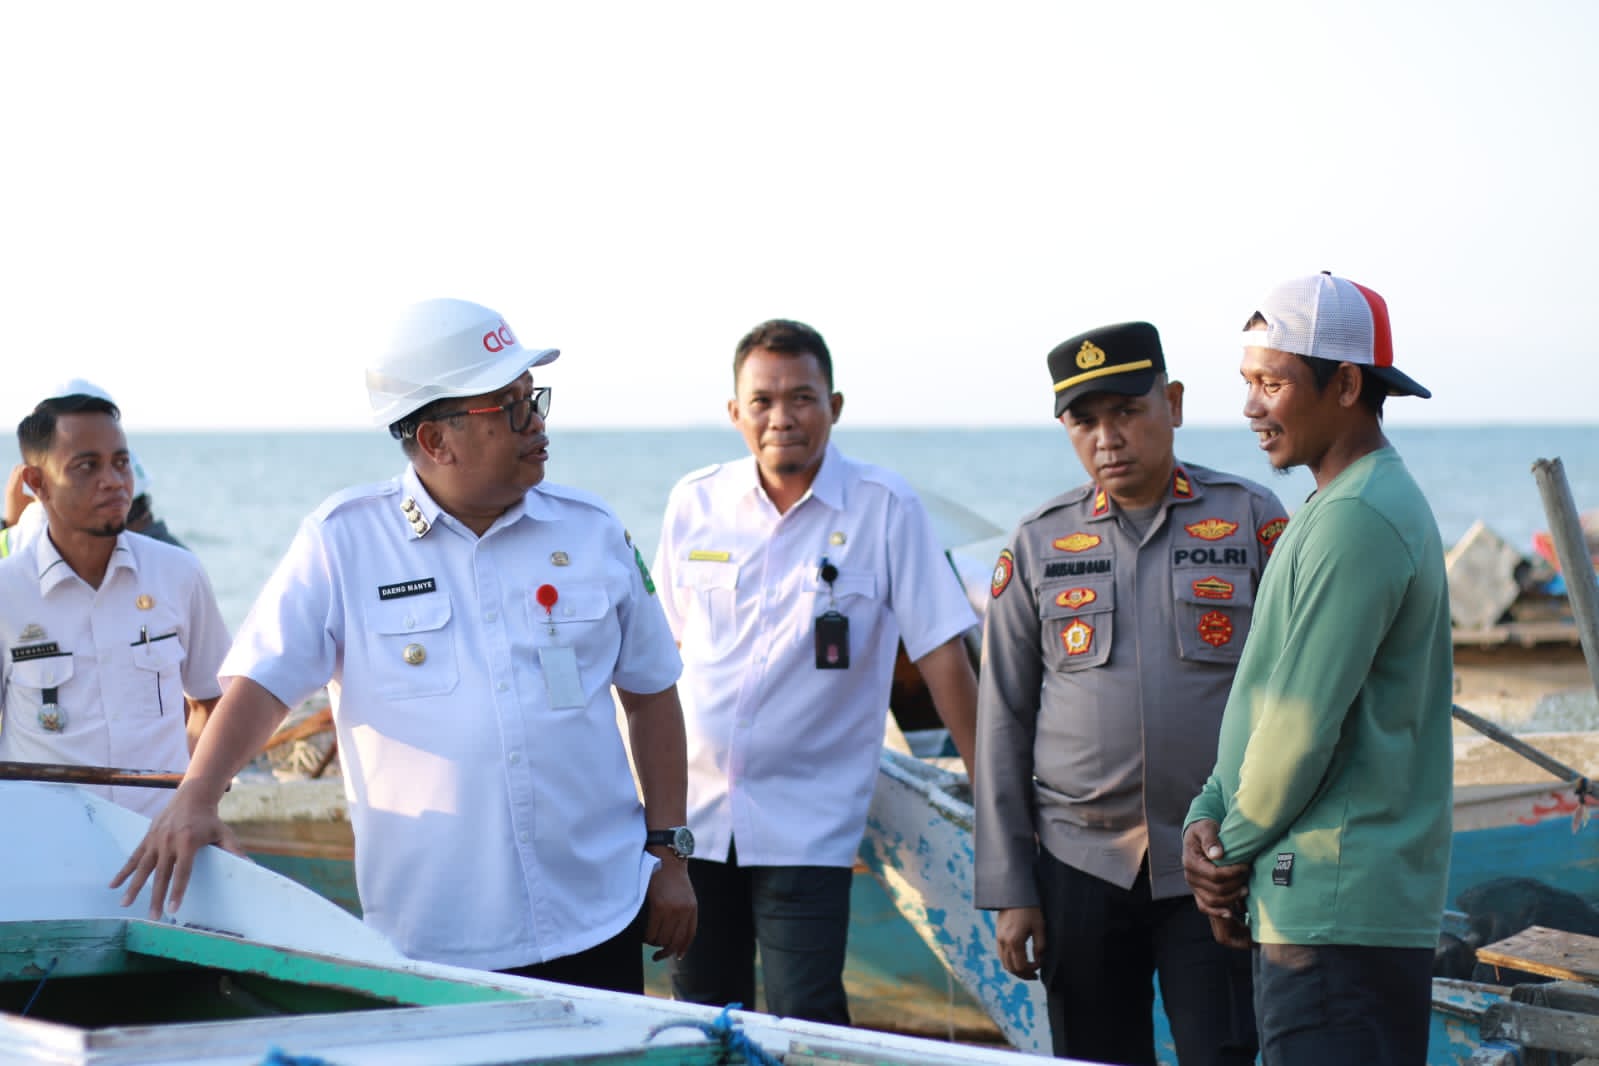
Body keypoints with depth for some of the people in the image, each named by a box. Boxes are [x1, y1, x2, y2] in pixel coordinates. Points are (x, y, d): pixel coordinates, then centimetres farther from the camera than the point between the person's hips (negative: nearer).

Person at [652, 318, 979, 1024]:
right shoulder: (694, 502, 3)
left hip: (807, 825, -4)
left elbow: (940, 654, -5)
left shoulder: (885, 508, -7)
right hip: (693, 810, 4)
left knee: (806, 1032, -8)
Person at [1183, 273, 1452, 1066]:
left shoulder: (1357, 519, -16)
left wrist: (1236, 847, -4)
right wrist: (1208, 820, 5)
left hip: (1337, 905, -10)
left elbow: (1304, 720, -18)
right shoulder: (1337, 507, 18)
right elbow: (1265, 694, 19)